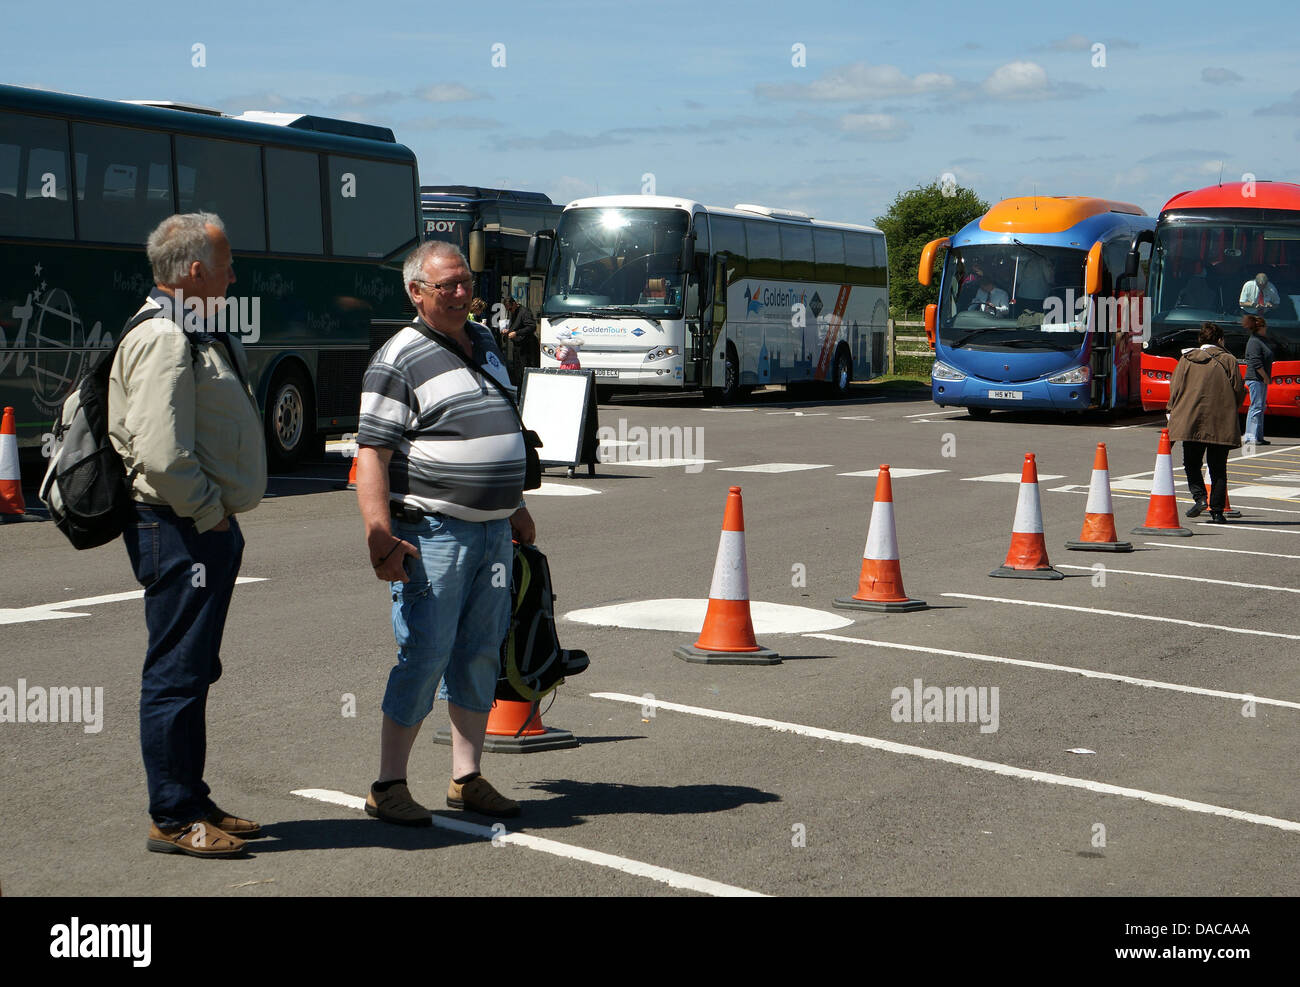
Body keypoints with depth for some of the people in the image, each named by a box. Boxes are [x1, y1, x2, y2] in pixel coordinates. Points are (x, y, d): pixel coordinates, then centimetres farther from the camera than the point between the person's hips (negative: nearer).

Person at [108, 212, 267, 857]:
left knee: (194, 671, 16)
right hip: (181, 531, -11)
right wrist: (209, 513, -15)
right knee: (177, 674, -4)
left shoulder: (192, 335, 17)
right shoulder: (163, 340, -18)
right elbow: (162, 454, -26)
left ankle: (192, 802, 26)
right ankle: (174, 820, 3)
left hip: (207, 526, 11)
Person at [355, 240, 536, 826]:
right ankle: (388, 787, 3)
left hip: (493, 531, 7)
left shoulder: (485, 344, 15)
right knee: (424, 655, -6)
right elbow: (371, 453, -15)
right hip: (433, 531, -7)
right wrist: (380, 537, -24)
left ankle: (467, 779, 17)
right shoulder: (399, 361, -10)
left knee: (481, 655, 9)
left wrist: (515, 510, 28)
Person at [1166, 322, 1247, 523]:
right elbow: (1239, 392, 2)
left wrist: (1175, 413, 14)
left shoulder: (1186, 360, 5)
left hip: (1191, 421, 0)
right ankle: (1216, 510, 1)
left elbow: (1175, 389, 2)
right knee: (1218, 468, 6)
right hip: (1222, 424, 0)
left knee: (1191, 463, 13)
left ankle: (1199, 496, -9)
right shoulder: (1228, 360, 3)